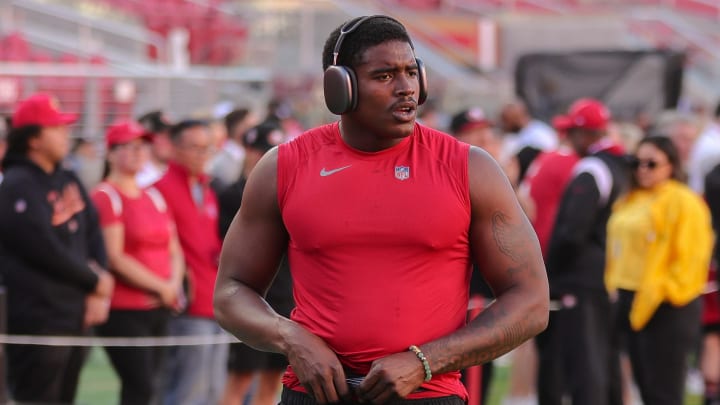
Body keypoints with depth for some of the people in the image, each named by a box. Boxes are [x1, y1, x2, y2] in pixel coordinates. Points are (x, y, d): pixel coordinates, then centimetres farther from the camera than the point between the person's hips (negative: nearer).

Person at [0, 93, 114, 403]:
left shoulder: (68, 182, 15)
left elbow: (93, 235, 13)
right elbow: (46, 250, -17)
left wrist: (98, 295, -1)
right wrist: (95, 281, -6)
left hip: (76, 318, 9)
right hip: (37, 320, -9)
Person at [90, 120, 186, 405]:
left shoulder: (153, 197, 17)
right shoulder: (105, 197, -8)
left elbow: (174, 251, 19)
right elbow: (115, 258, -15)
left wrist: (174, 283, -2)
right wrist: (160, 286, -12)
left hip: (159, 308, 8)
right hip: (123, 310, -8)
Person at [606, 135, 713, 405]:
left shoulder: (683, 202, -10)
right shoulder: (629, 202, 16)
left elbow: (690, 257, -15)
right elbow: (617, 248, 24)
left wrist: (663, 292, -18)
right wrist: (613, 286, 13)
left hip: (665, 309, -9)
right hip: (633, 304, 9)